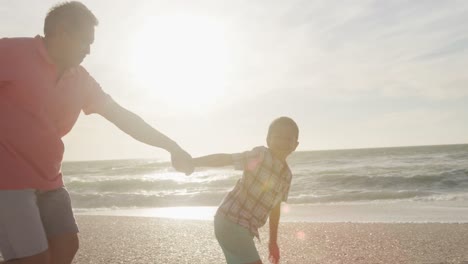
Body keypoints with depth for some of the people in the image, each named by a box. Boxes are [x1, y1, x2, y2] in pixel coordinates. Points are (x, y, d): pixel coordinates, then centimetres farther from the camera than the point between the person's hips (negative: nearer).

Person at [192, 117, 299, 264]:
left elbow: (275, 207, 17)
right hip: (231, 222, -8)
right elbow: (224, 159, -16)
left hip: (246, 228, 8)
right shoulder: (260, 156, -15)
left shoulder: (287, 175, 7)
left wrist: (273, 241, 22)